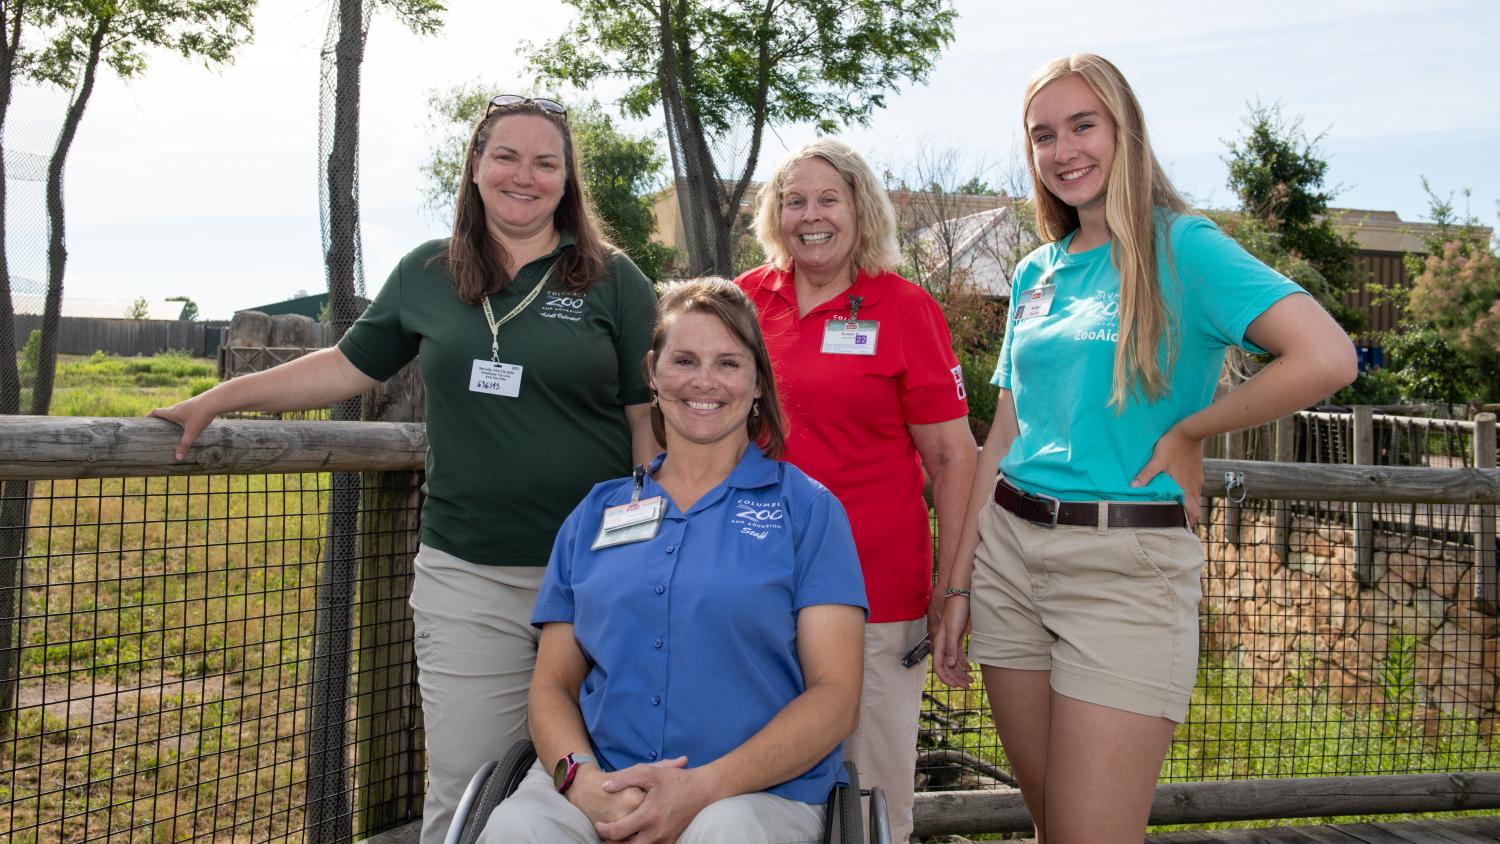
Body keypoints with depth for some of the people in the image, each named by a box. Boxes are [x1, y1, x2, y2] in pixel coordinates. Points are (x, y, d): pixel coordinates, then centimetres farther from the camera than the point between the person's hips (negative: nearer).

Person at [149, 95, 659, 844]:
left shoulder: (612, 280, 0)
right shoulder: (427, 274, 8)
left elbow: (654, 419, -1)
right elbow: (351, 365, 18)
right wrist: (220, 398, 14)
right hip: (465, 574, 2)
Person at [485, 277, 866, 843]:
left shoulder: (807, 509, 6)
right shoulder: (596, 513, 16)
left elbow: (834, 694, -2)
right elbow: (553, 682, 13)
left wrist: (701, 787, -16)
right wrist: (583, 779, -10)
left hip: (757, 791, -2)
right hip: (597, 781, 2)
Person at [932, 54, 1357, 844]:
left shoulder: (1181, 246, -6)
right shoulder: (1036, 274, 12)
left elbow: (1326, 358, -21)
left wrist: (1186, 432, -11)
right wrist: (959, 586, 10)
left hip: (1126, 565, -6)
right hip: (1010, 550, 6)